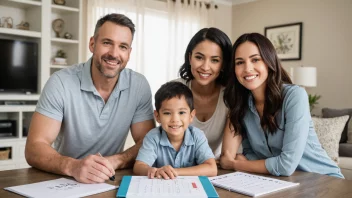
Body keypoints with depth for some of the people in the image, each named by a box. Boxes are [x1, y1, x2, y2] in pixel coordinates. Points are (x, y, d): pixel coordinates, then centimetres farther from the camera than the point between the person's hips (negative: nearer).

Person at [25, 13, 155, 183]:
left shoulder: (139, 86, -6)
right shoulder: (61, 83, -12)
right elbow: (34, 149, -16)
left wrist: (114, 161, -24)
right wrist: (73, 166, -35)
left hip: (111, 181, 2)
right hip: (64, 180, -1)